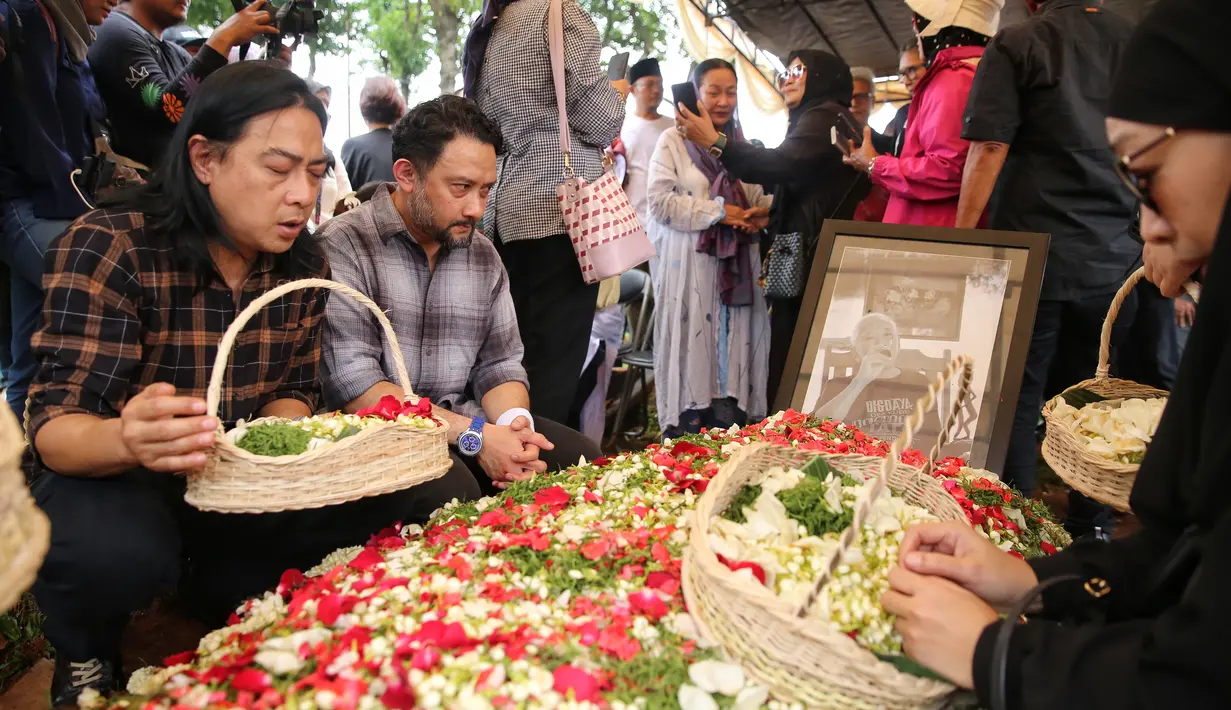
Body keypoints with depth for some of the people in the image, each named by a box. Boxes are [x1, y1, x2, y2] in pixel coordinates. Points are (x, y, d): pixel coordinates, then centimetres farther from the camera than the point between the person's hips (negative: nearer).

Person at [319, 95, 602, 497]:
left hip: (465, 428, 6)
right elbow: (354, 386, -19)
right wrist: (474, 434, -23)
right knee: (452, 488, -35)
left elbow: (499, 363, 10)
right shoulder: (344, 248, -11)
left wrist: (514, 420, -14)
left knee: (577, 457, -13)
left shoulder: (483, 255, 11)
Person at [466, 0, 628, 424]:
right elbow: (599, 122, -8)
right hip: (560, 209, -8)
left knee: (518, 359, 10)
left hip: (506, 215, 8)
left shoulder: (486, 34, 20)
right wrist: (617, 93, 14)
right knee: (555, 366, -7)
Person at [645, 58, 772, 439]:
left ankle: (731, 413, 7)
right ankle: (686, 430, 1)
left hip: (735, 267, 5)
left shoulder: (743, 145, 17)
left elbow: (759, 197, 22)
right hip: (689, 267, -5)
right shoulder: (673, 141, 1)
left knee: (734, 345, 1)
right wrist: (719, 211, -12)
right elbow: (660, 200, -9)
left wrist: (763, 212, -2)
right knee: (693, 348, -6)